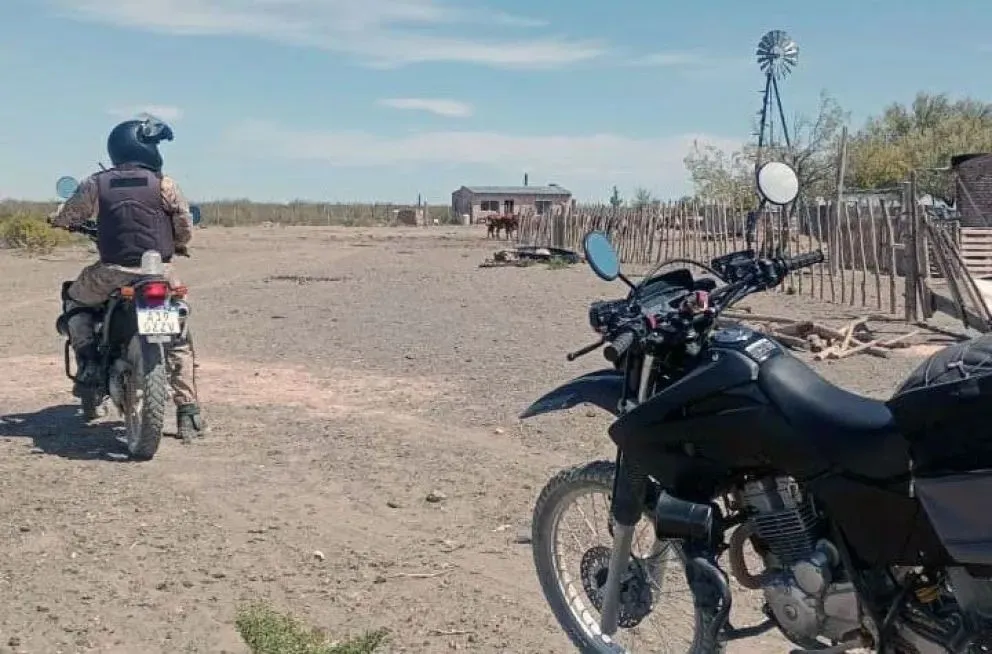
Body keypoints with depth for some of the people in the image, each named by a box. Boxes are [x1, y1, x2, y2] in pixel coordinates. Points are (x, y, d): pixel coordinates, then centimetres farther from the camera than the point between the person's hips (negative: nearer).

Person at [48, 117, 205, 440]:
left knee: (75, 300, 29)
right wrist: (178, 246, 26)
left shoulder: (95, 184, 2)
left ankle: (89, 364, 12)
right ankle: (188, 412, 9)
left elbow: (64, 217, 15)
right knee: (178, 338, 13)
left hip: (112, 273, 1)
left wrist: (58, 219, 40)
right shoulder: (163, 184, -2)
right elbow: (185, 228, 3)